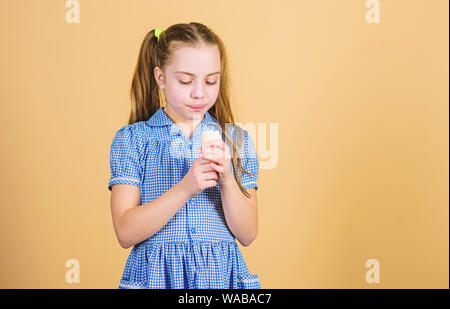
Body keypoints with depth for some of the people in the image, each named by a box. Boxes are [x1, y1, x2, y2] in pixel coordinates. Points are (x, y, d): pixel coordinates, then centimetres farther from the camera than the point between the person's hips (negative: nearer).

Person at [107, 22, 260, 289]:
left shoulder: (236, 140, 3)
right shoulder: (132, 139, -2)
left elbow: (247, 235, -1)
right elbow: (125, 232, -11)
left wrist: (227, 180, -17)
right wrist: (186, 188, -22)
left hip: (221, 275, 2)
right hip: (156, 276, -2)